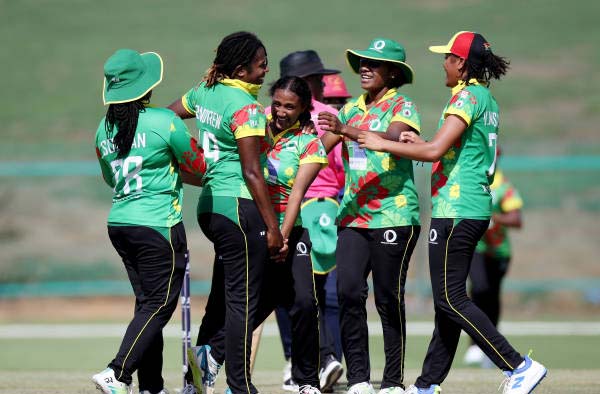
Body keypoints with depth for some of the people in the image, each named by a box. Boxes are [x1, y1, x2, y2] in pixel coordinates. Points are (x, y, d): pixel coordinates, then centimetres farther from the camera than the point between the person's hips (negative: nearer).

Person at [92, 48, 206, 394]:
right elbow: (197, 171, -2)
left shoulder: (105, 129, 6)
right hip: (158, 225, -7)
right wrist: (192, 147, 19)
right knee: (159, 305, -3)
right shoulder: (165, 122, -12)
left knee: (147, 302, 14)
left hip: (119, 223, 7)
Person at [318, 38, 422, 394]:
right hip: (354, 215, 5)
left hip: (394, 215, -5)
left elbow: (392, 139, -23)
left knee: (389, 300, -4)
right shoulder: (352, 108, 17)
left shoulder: (403, 107, -3)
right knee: (348, 291, -9)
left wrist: (346, 131, -33)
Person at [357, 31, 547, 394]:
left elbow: (436, 151, -22)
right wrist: (420, 143, 21)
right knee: (449, 299, 12)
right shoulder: (487, 99, 16)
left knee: (450, 299, -9)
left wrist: (383, 144, -13)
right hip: (476, 209, 10)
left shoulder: (468, 96, -14)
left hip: (456, 211, -10)